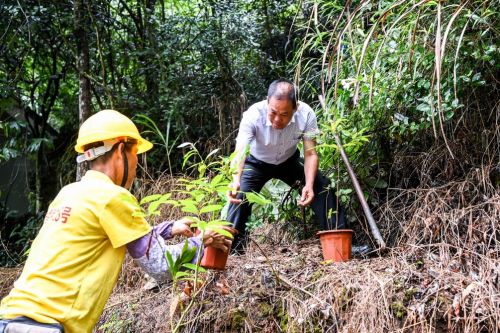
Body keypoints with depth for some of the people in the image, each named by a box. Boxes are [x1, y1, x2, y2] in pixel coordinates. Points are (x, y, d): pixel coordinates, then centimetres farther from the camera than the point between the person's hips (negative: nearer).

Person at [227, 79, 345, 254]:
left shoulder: (306, 114, -31)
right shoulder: (253, 115, -37)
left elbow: (310, 154, -26)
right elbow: (240, 151, -48)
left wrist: (309, 185, -43)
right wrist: (235, 179, -68)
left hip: (289, 162, 2)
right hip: (257, 163, -2)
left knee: (322, 187, -13)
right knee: (239, 195, -26)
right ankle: (231, 247, -16)